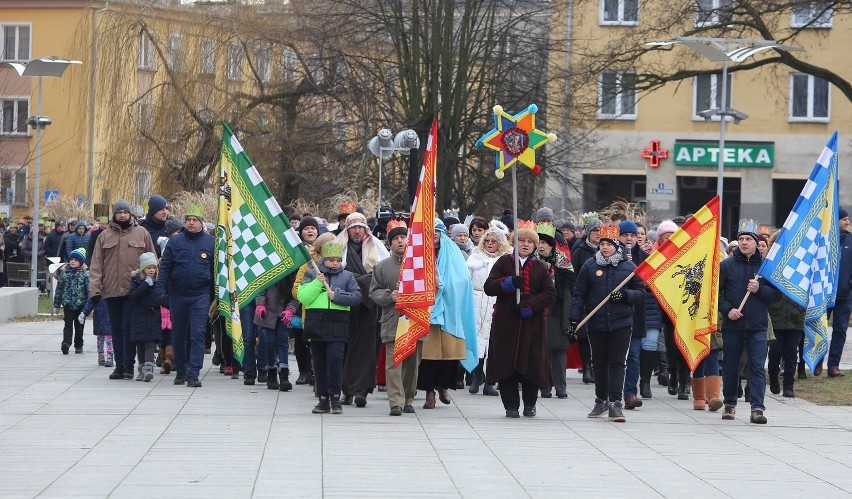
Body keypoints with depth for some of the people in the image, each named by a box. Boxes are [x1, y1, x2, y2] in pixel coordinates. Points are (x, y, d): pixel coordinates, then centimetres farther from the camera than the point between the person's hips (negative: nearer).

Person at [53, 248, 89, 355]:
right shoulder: (64, 274, 3)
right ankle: (66, 343, -9)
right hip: (68, 304, 0)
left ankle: (79, 345, 4)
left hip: (80, 304, 0)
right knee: (68, 325, -3)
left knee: (79, 326, 5)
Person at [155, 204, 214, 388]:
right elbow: (164, 267, 2)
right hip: (177, 295, 2)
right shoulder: (175, 242, 4)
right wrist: (161, 290, -8)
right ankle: (181, 371, 24)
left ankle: (193, 374, -11)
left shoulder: (210, 242, 5)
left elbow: (216, 269, 9)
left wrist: (215, 295, 6)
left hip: (200, 296, -1)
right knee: (178, 336, 10)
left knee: (198, 335, -10)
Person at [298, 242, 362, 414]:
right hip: (316, 323, 1)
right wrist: (317, 283, -12)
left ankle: (335, 397, -4)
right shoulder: (312, 274, 9)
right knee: (319, 362, 5)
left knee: (335, 358, -14)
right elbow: (303, 297, -1)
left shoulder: (347, 276, 11)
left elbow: (357, 297, 1)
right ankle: (323, 399, 11)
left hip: (337, 324, -1)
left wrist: (337, 296, -10)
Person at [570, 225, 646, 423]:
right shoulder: (590, 266, 3)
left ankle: (615, 403, -10)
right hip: (596, 323, 2)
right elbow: (579, 294, 4)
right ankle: (601, 400, 27)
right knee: (599, 363, 12)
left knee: (617, 363, -7)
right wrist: (574, 318, -4)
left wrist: (625, 295, -15)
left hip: (621, 324, -2)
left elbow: (641, 293, 4)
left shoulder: (629, 267, 1)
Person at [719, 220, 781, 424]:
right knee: (730, 367, 10)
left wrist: (759, 289, -11)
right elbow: (716, 291, 3)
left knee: (757, 367, -8)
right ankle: (730, 404, 25)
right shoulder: (726, 265, 3)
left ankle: (757, 408, -10)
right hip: (732, 325, 1)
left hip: (757, 326, -1)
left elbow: (777, 294, 5)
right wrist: (727, 309, -11)